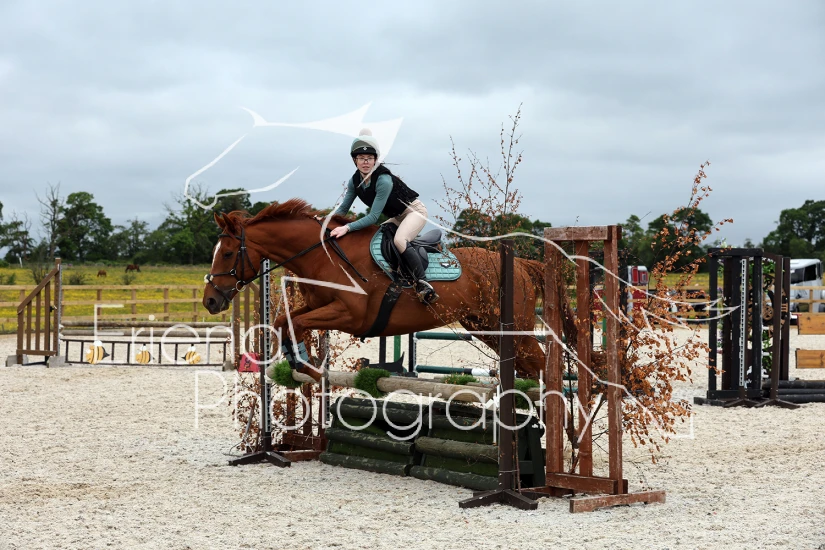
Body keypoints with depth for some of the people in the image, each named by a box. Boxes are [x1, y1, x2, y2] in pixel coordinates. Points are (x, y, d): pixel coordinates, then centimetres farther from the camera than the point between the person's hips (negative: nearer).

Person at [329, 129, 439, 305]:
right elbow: (343, 209, 1)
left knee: (399, 240, -34)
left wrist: (347, 227, -39)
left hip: (414, 211, -9)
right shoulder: (354, 181, -8)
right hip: (396, 217, 9)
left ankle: (422, 284, -33)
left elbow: (373, 217, -33)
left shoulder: (384, 180, -31)